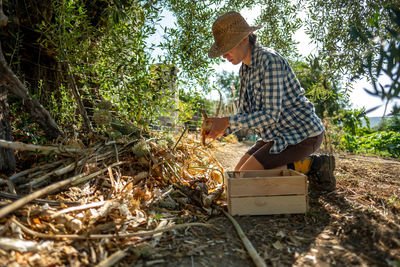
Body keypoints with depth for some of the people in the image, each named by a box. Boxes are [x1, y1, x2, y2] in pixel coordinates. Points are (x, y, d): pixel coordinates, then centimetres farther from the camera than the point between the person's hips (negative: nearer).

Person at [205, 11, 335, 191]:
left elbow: (271, 114, -26)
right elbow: (245, 112, 11)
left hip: (303, 132, -9)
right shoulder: (245, 69, 7)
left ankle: (307, 165, -2)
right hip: (281, 134, 9)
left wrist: (227, 121, -23)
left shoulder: (269, 60, -21)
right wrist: (222, 130, -6)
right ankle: (307, 164, 12)